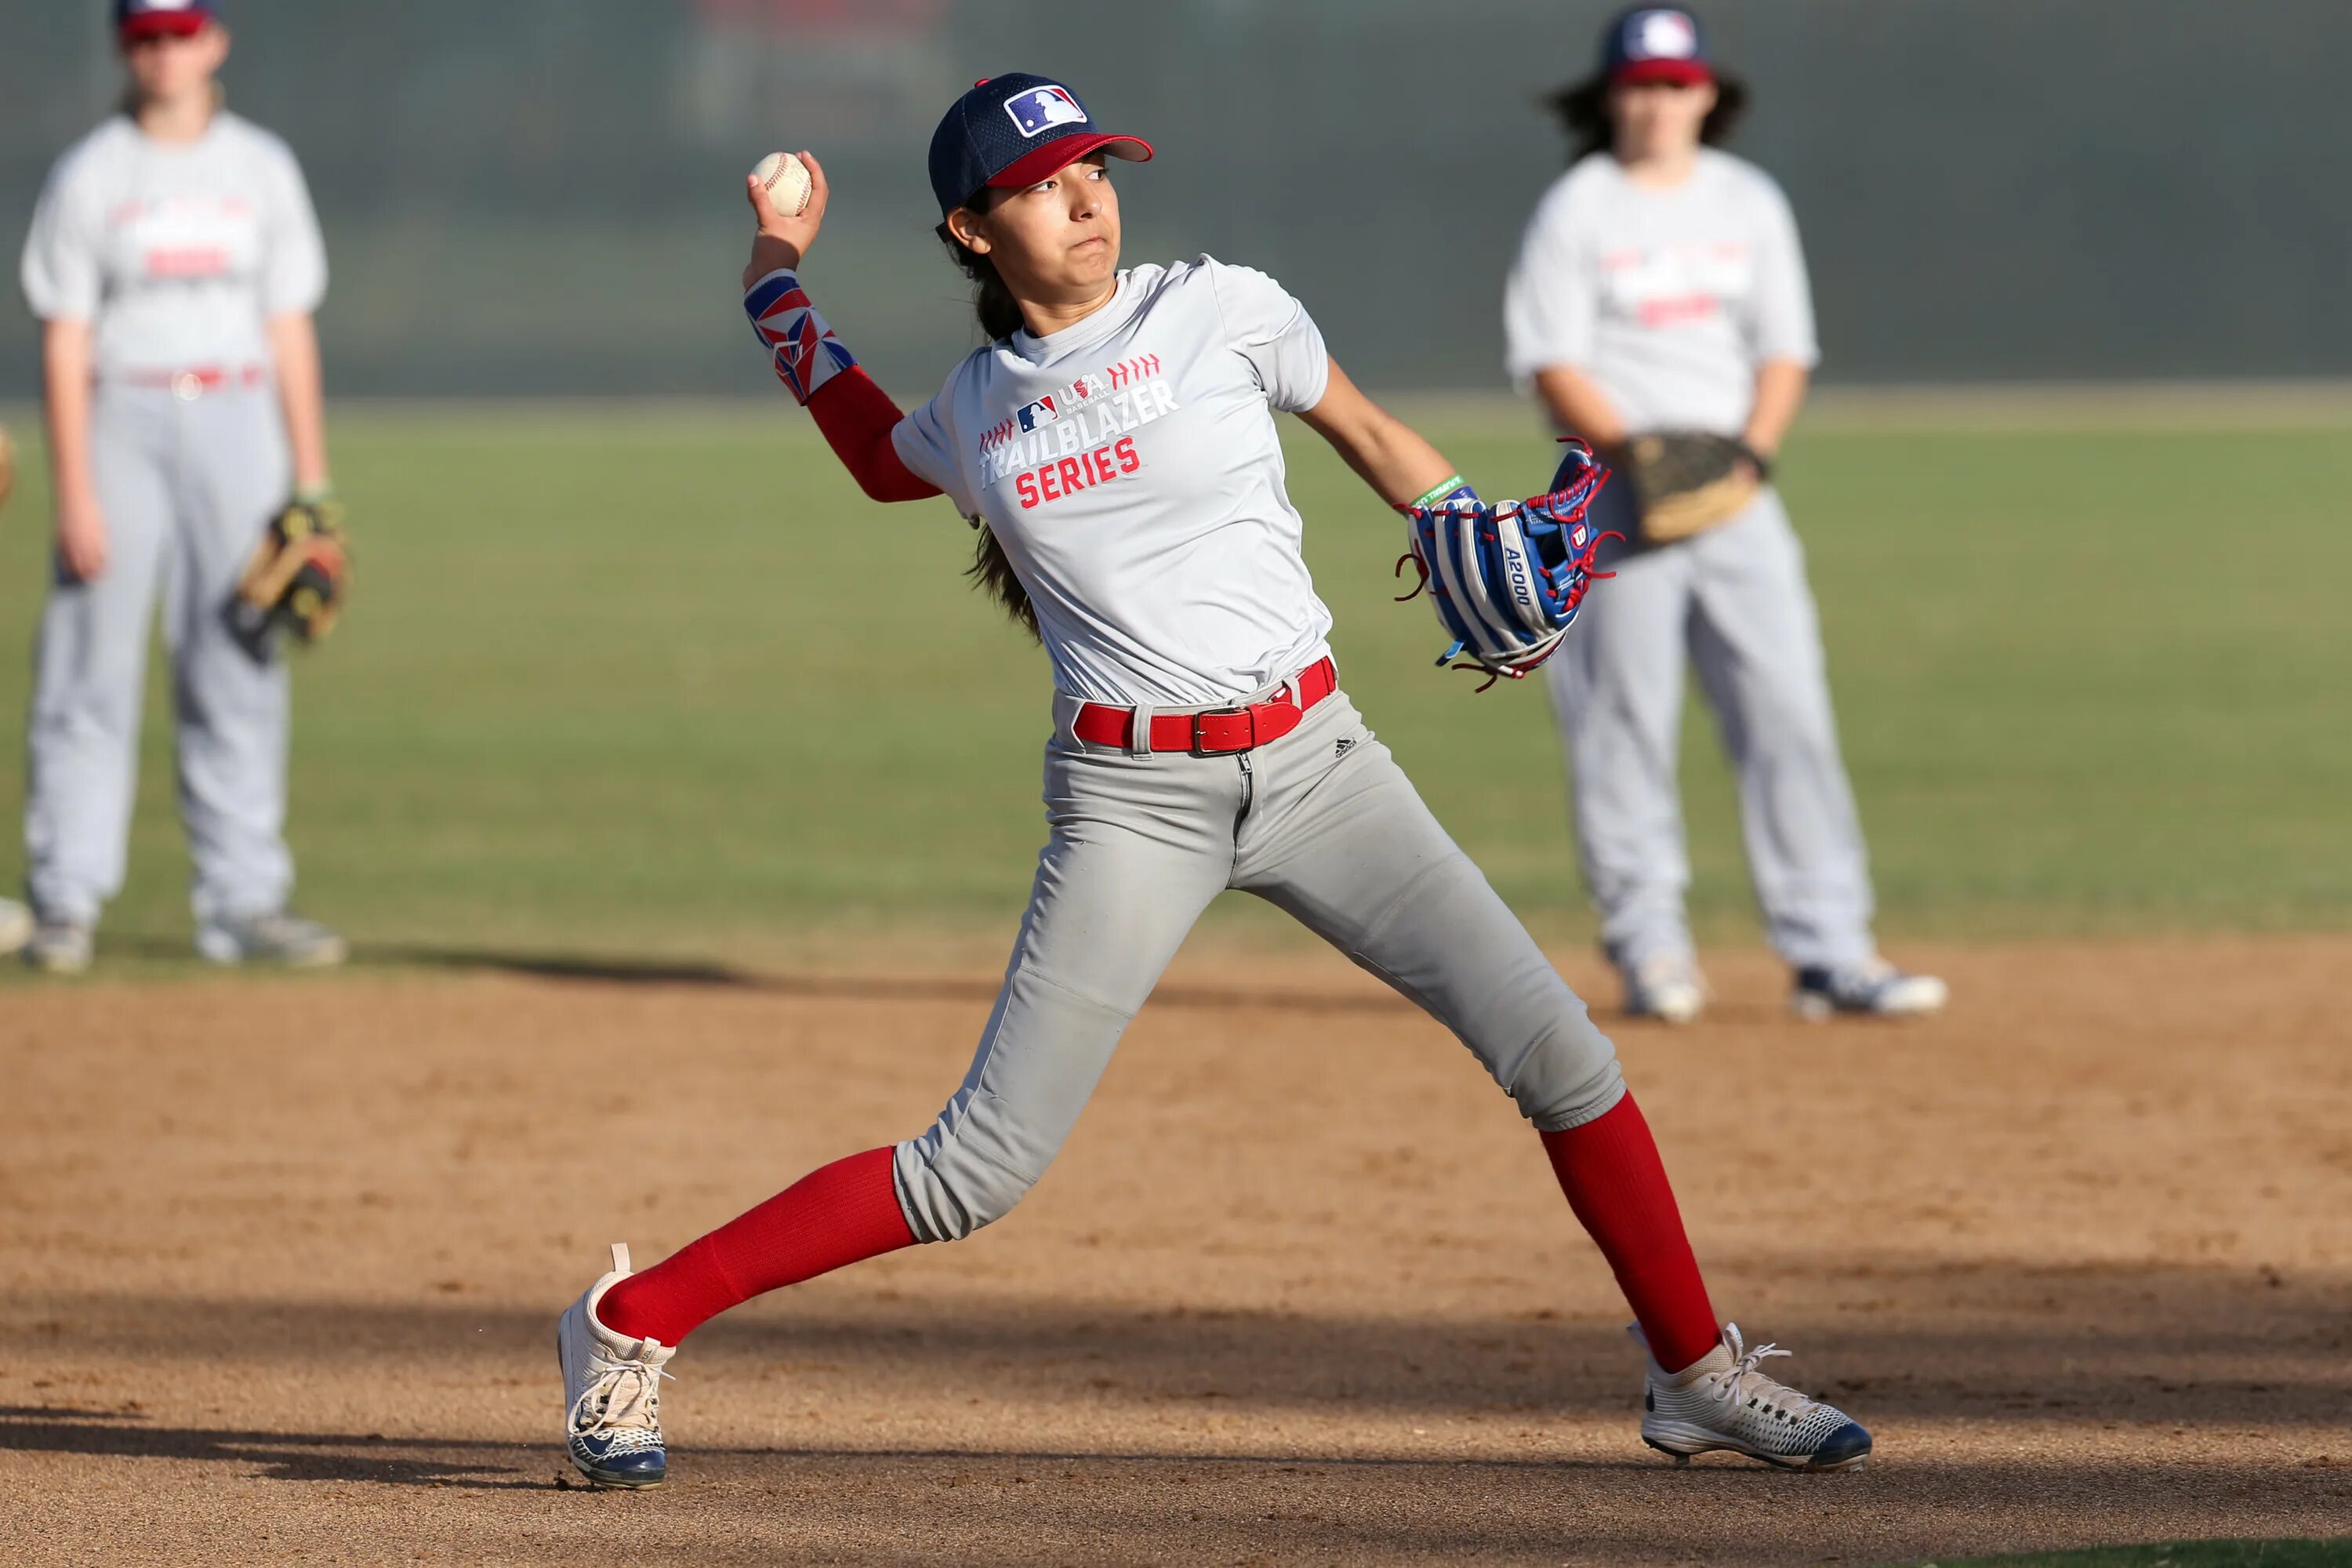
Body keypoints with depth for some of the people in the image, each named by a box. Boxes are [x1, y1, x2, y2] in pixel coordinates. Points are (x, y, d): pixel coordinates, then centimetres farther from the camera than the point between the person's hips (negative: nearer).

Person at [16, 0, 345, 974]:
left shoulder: (260, 170, 9)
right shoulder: (88, 178, 1)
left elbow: (290, 329, 10)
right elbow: (64, 343, -3)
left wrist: (311, 482, 5)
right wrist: (75, 493, -11)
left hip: (236, 422, 3)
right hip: (122, 425, -3)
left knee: (239, 673, 2)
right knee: (92, 665, -5)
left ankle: (242, 903, 4)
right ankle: (65, 901, -3)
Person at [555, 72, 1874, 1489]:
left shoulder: (1219, 312, -1)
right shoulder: (978, 404, 6)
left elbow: (1369, 435, 14)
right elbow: (883, 460, 30)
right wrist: (779, 281, 26)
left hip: (1314, 761, 1)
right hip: (1131, 800, -1)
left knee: (1560, 1050, -6)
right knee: (980, 1174, -7)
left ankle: (1697, 1379, 11)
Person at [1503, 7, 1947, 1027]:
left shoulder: (1750, 204, 13)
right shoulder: (1575, 212, 1)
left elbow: (1784, 350, 11)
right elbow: (1552, 365, -5)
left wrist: (1751, 447, -7)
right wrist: (1634, 450, -19)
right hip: (1615, 490, -3)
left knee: (1790, 711, -4)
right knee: (1624, 715, -5)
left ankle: (1828, 951, -6)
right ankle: (1650, 949, 1)